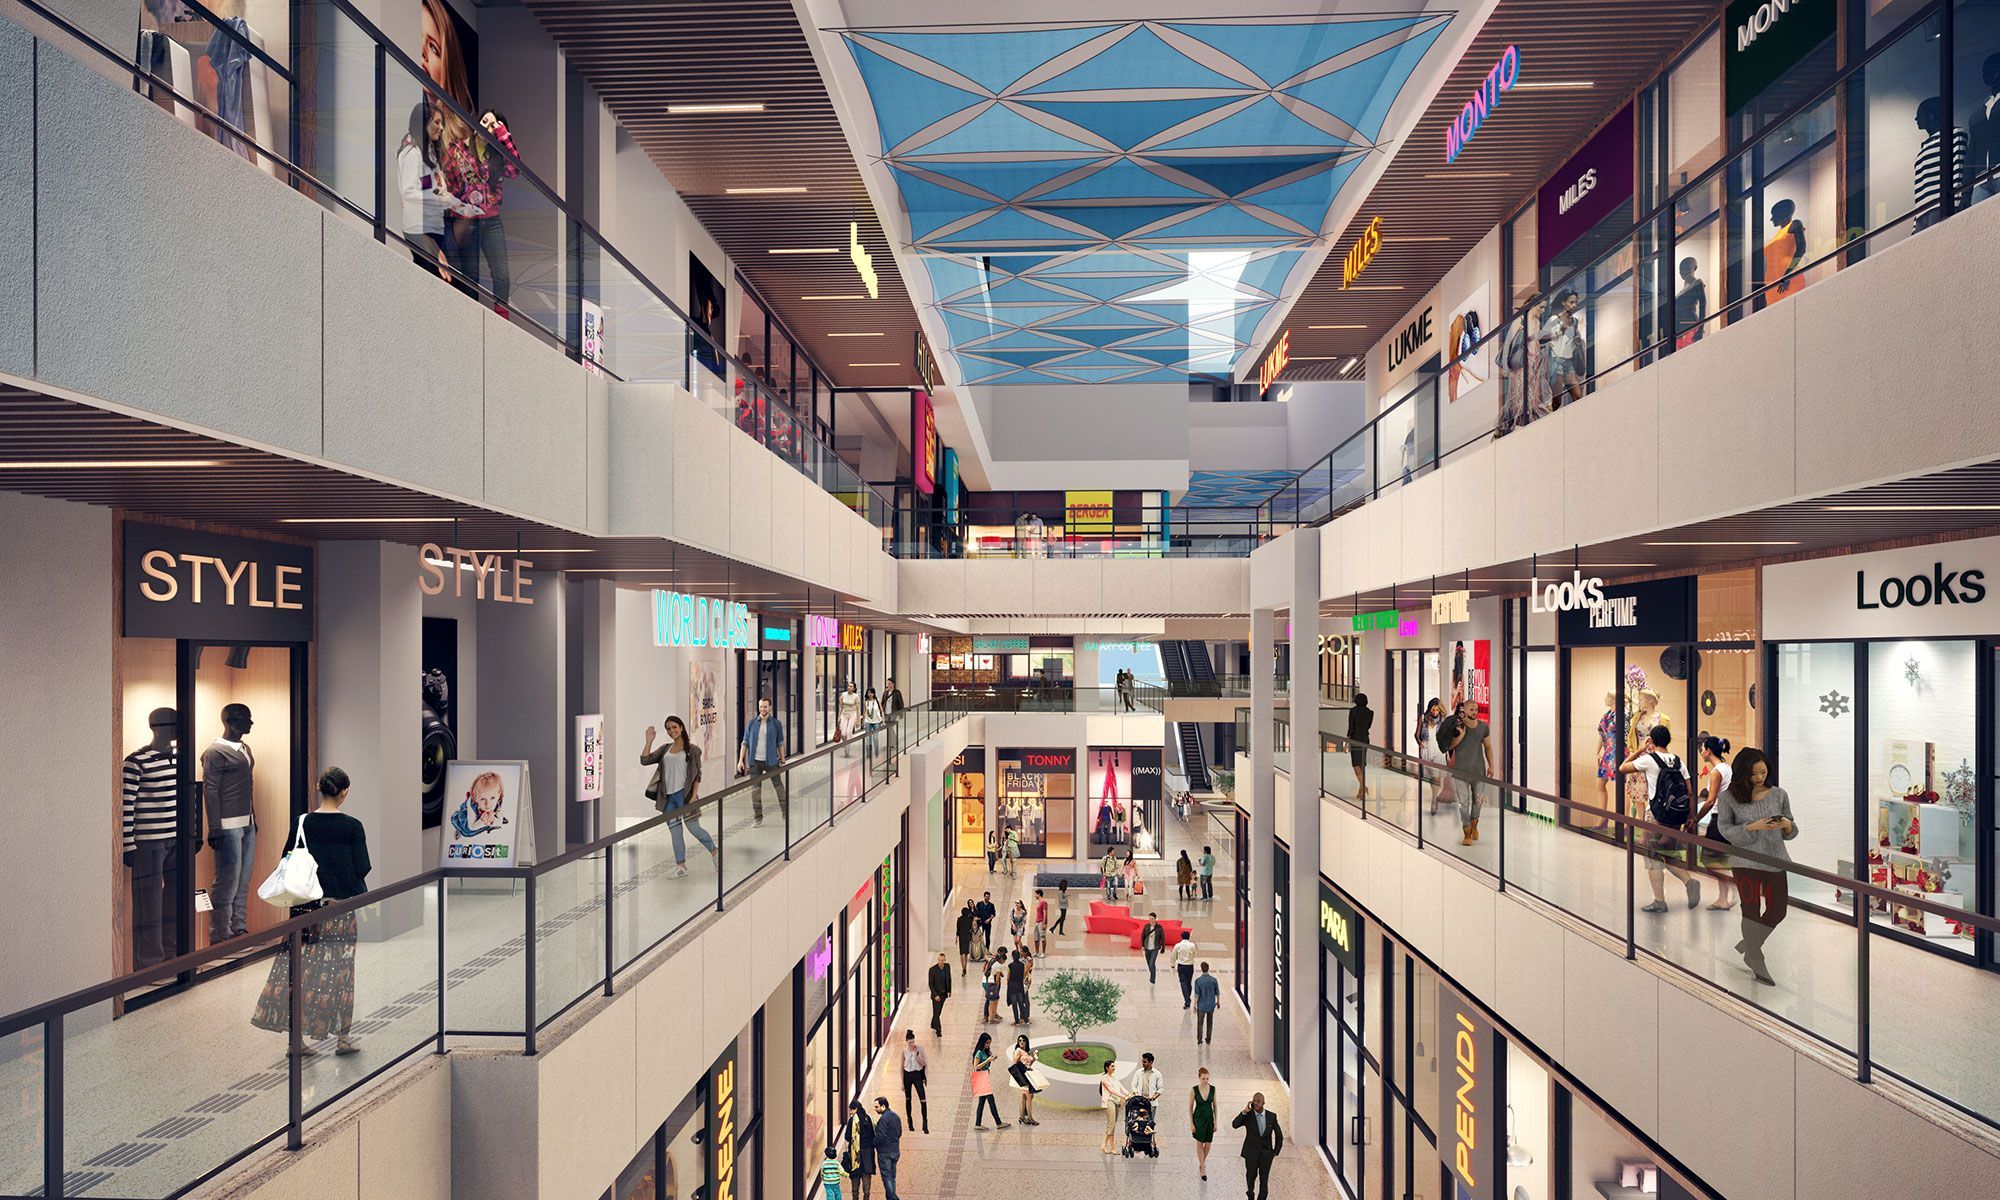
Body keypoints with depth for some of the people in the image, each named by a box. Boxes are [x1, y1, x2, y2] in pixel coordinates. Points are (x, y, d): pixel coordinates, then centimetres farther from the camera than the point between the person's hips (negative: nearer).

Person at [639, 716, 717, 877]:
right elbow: (644, 760, 6)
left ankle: (715, 852, 16)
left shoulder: (692, 749, -2)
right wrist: (649, 741, -1)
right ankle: (681, 865, 14)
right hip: (668, 797, 5)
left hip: (684, 794, -5)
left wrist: (694, 797, -12)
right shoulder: (665, 749, 12)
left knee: (693, 827, -6)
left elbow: (697, 775, -4)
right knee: (675, 832, 7)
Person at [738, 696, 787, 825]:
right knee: (755, 790, 3)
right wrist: (741, 760, 0)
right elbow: (745, 742, 6)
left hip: (771, 761, -1)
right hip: (755, 762, 1)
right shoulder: (752, 723, 4)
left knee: (779, 787, 1)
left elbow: (780, 744, 6)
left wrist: (783, 761, 4)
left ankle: (786, 815, 12)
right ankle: (757, 818, 12)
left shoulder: (776, 724, 2)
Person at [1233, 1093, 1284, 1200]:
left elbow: (1279, 1135, 7)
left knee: (1264, 1179, -6)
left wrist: (1276, 1152, 3)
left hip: (1266, 1154, 0)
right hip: (1251, 1152, 0)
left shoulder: (1272, 1116, -4)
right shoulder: (1247, 1115, -8)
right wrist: (1244, 1111, -30)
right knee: (1251, 1176, 14)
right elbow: (1235, 1125, -23)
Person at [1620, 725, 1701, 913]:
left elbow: (1622, 768, -2)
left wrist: (1639, 750, 3)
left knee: (1653, 859, 3)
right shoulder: (1678, 761, 6)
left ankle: (1659, 901, 4)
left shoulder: (1649, 759, -10)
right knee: (1668, 856, 19)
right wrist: (1688, 819, 12)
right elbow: (1689, 792, 6)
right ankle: (1689, 881, -3)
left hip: (1656, 816, -6)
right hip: (1676, 817, 6)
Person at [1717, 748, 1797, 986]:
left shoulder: (1779, 795, 1)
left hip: (1776, 860, 3)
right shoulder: (1729, 797, -7)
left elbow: (1791, 831, 6)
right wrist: (1753, 827, -22)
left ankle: (1747, 946, 33)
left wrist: (1787, 825, -17)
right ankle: (1756, 961, 19)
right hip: (1745, 861, -3)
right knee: (1751, 911, 5)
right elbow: (1724, 829, -9)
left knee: (1778, 910, 9)